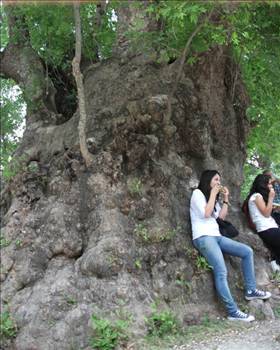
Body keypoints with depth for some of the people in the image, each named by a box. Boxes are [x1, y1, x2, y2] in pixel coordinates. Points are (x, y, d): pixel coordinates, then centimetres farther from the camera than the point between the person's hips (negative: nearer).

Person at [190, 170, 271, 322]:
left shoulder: (212, 197, 23)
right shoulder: (197, 193, -1)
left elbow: (221, 216, 16)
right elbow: (206, 213, -14)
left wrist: (225, 199, 10)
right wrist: (213, 194, -9)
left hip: (216, 236, 9)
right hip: (203, 237, -8)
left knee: (247, 251, 0)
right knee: (221, 273, -23)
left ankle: (250, 290, 6)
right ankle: (233, 312, -24)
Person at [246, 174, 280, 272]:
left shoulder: (260, 196, 20)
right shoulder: (257, 196, -7)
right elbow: (266, 213, -12)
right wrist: (271, 197, -8)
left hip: (269, 228, 9)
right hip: (267, 230, -9)